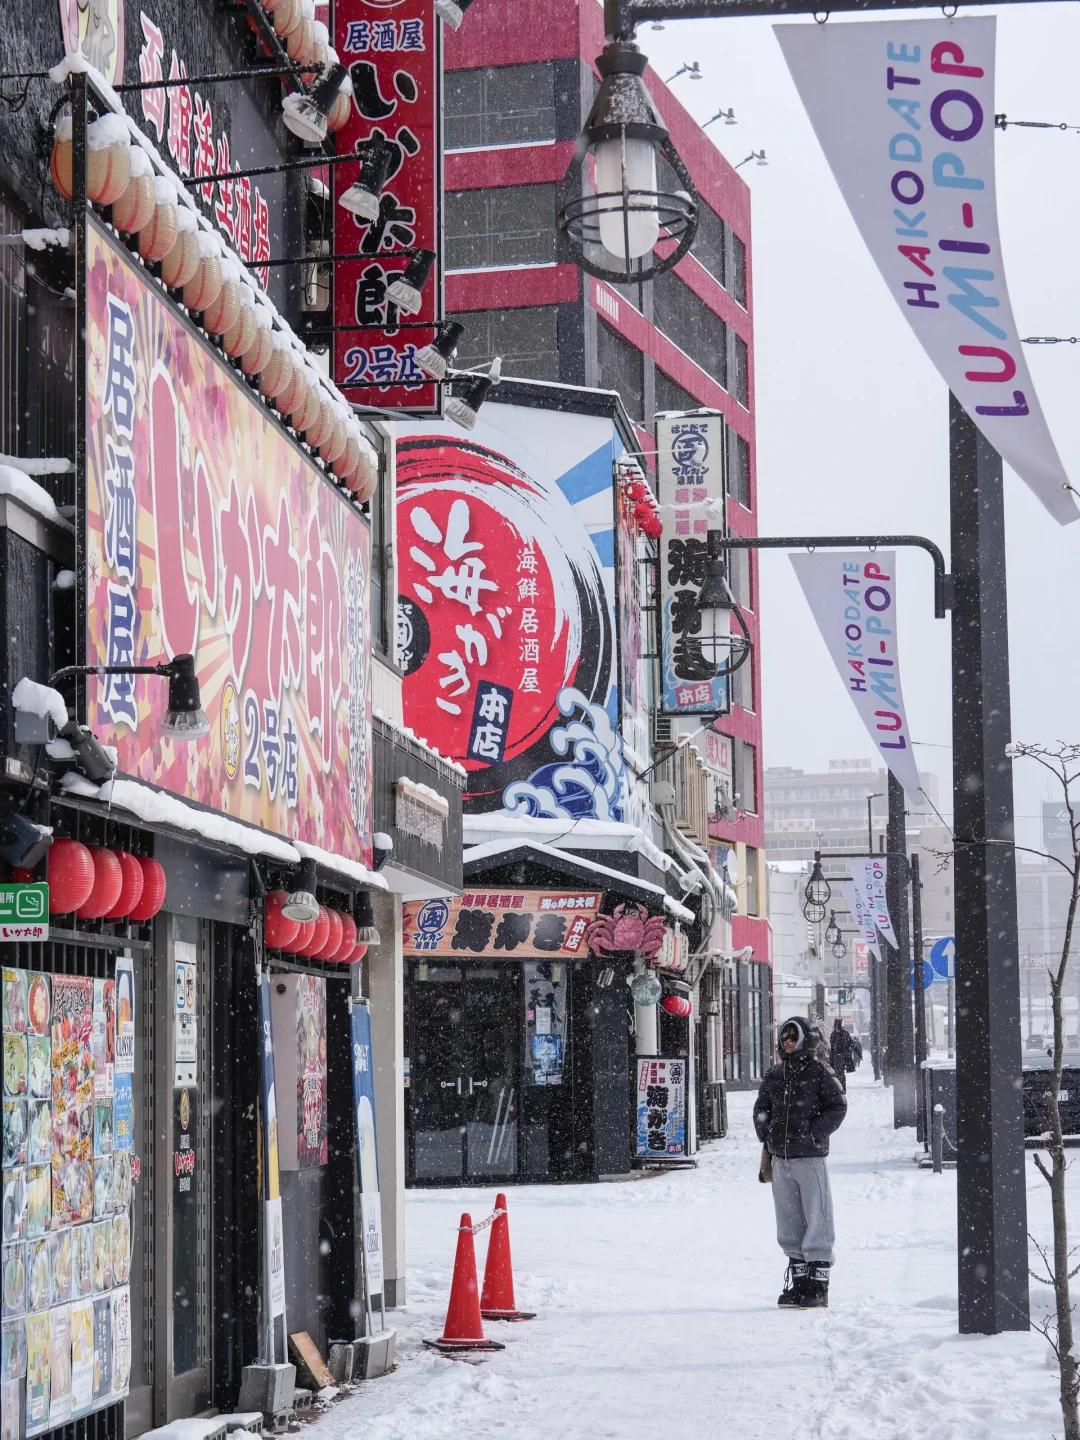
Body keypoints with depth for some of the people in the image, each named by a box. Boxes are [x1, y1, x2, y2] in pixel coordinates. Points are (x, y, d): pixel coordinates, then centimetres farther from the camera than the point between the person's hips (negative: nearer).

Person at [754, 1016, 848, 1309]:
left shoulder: (820, 1072, -3)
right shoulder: (774, 1074, 13)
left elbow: (837, 1106, -5)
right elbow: (761, 1108, 21)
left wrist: (814, 1133, -13)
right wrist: (766, 1136, 6)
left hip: (810, 1157, -6)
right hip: (780, 1158, 6)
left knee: (816, 1219, -5)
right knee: (788, 1221, 11)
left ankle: (818, 1282, -2)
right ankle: (797, 1278, 19)